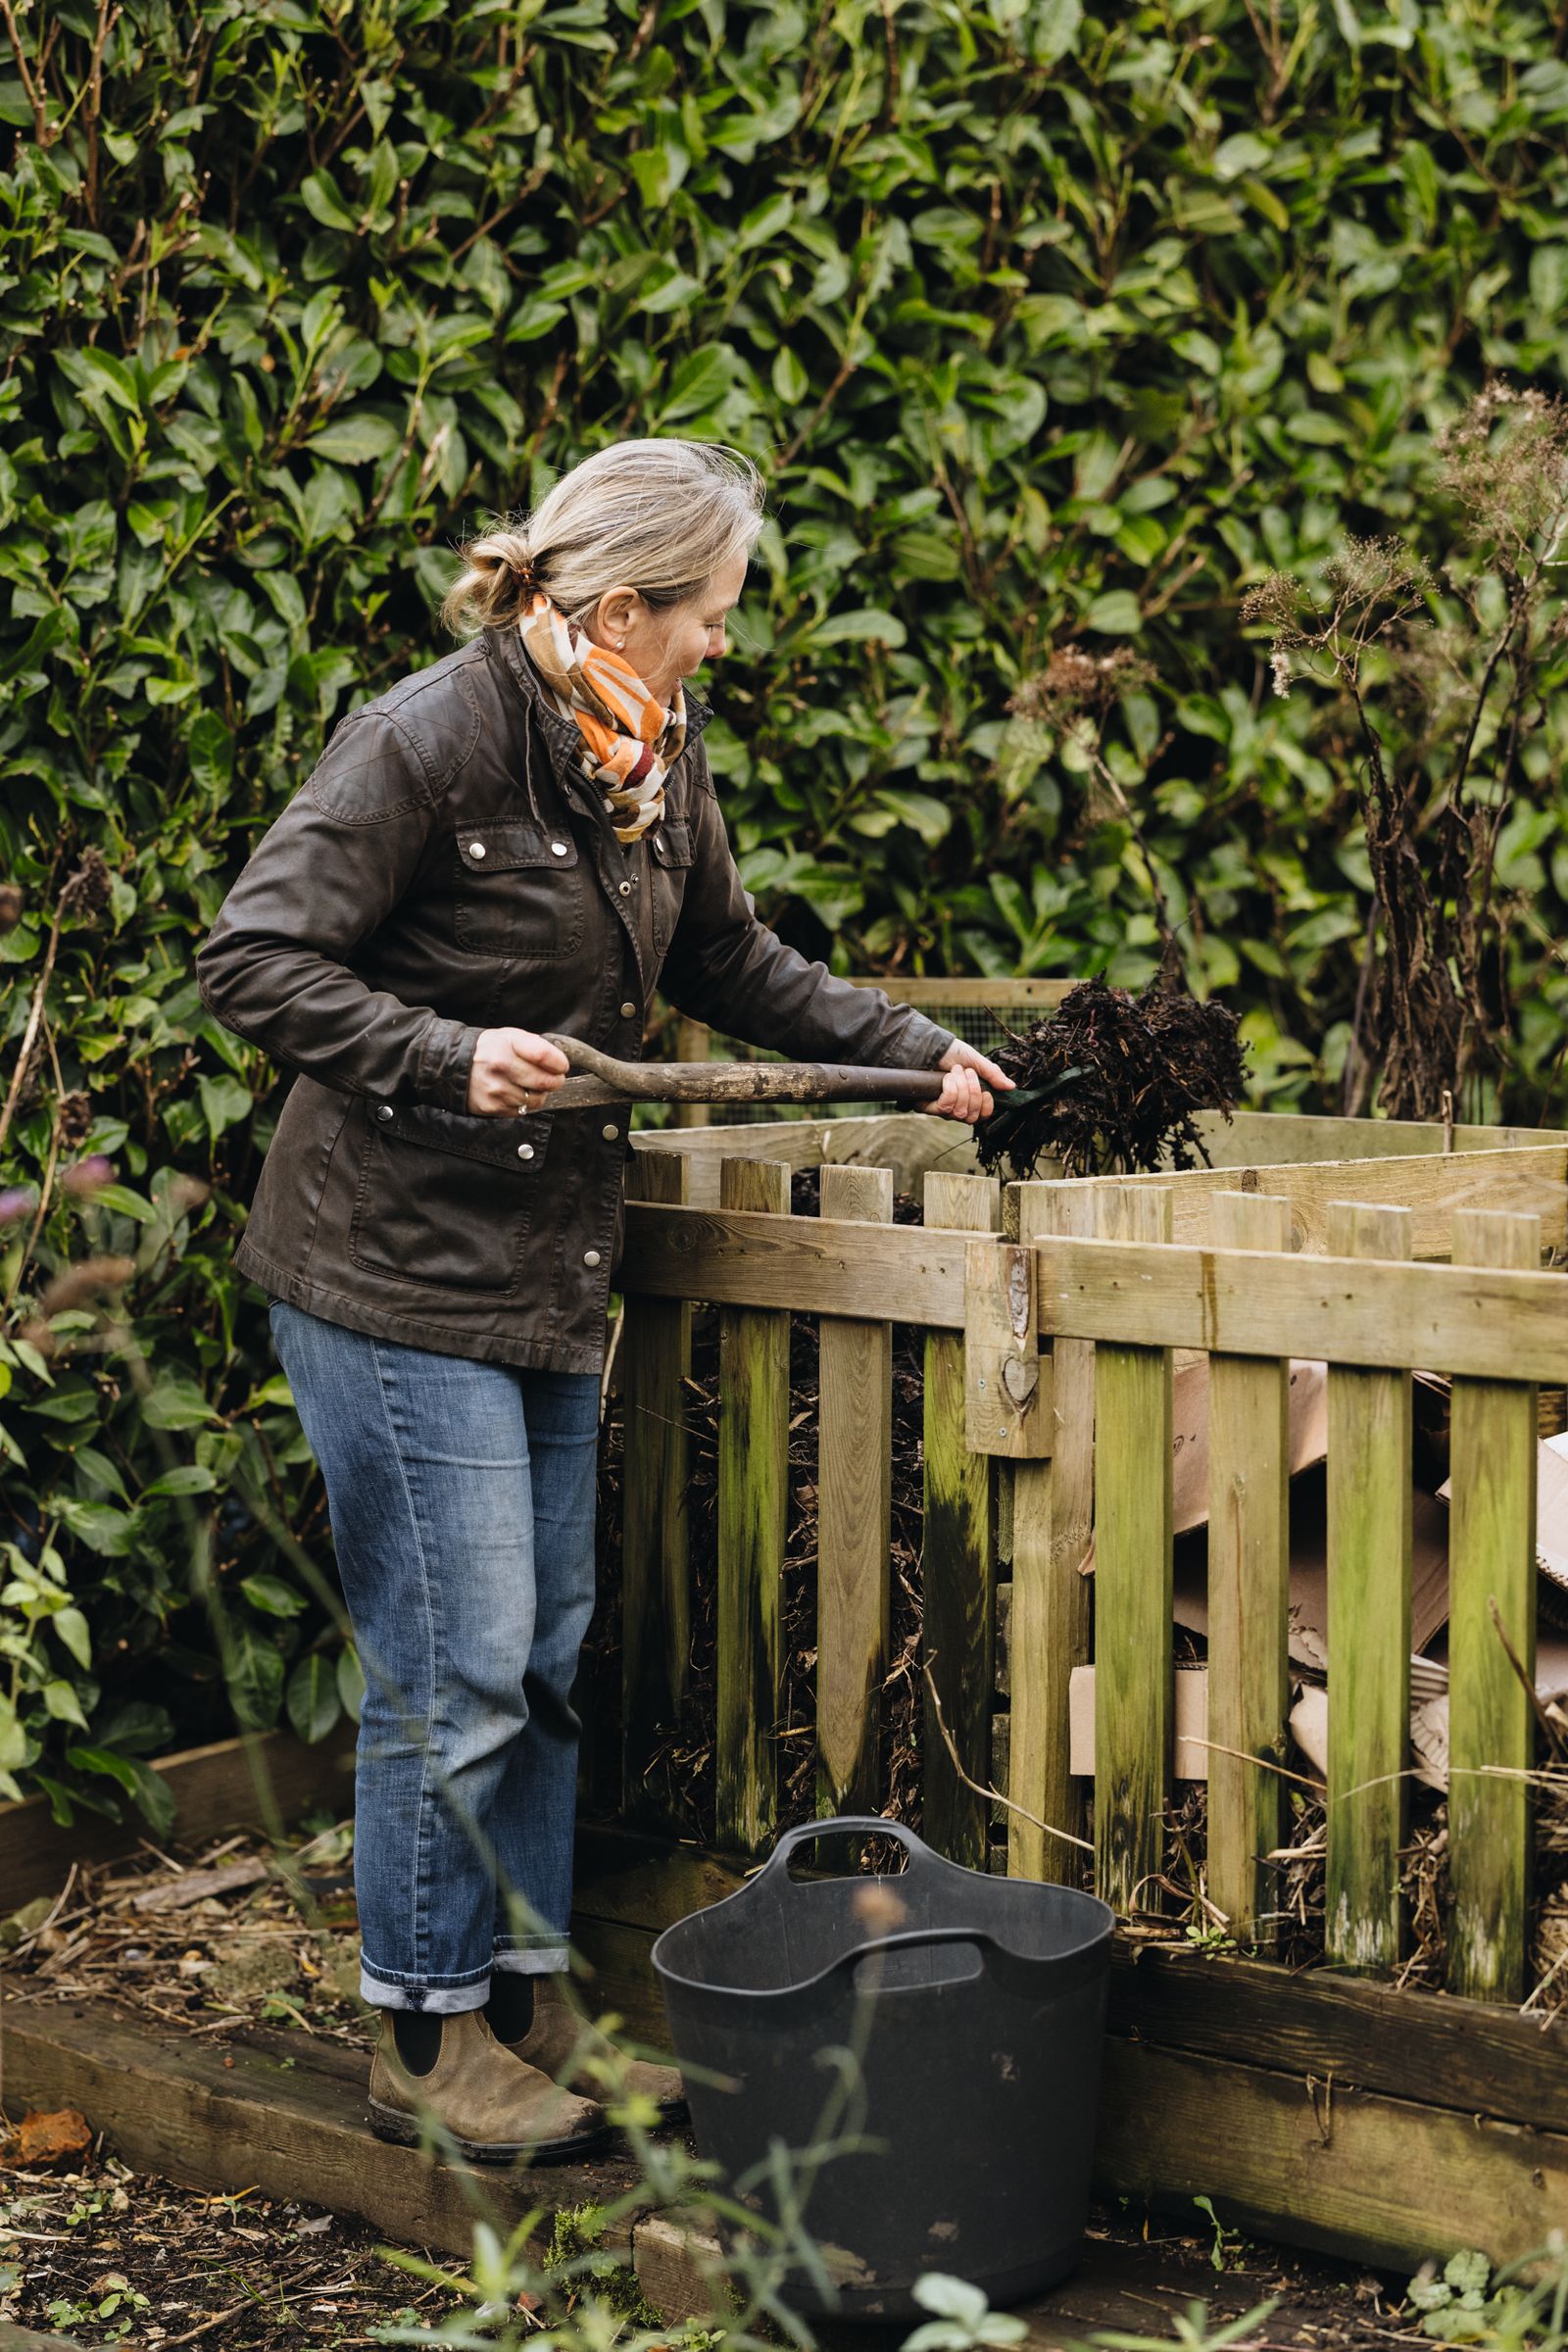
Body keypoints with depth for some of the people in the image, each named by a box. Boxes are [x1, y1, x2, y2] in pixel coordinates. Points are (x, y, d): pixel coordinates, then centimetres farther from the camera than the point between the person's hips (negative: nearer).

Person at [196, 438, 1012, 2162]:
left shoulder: (659, 750, 6)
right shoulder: (427, 742, -18)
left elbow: (726, 960, 20)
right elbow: (255, 964, -19)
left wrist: (909, 1051, 14)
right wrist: (450, 1059, -28)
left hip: (548, 1272, 8)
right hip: (395, 1271, -8)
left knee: (549, 1659, 14)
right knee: (454, 1674, -4)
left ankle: (531, 2003, 27)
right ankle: (425, 2042, 11)